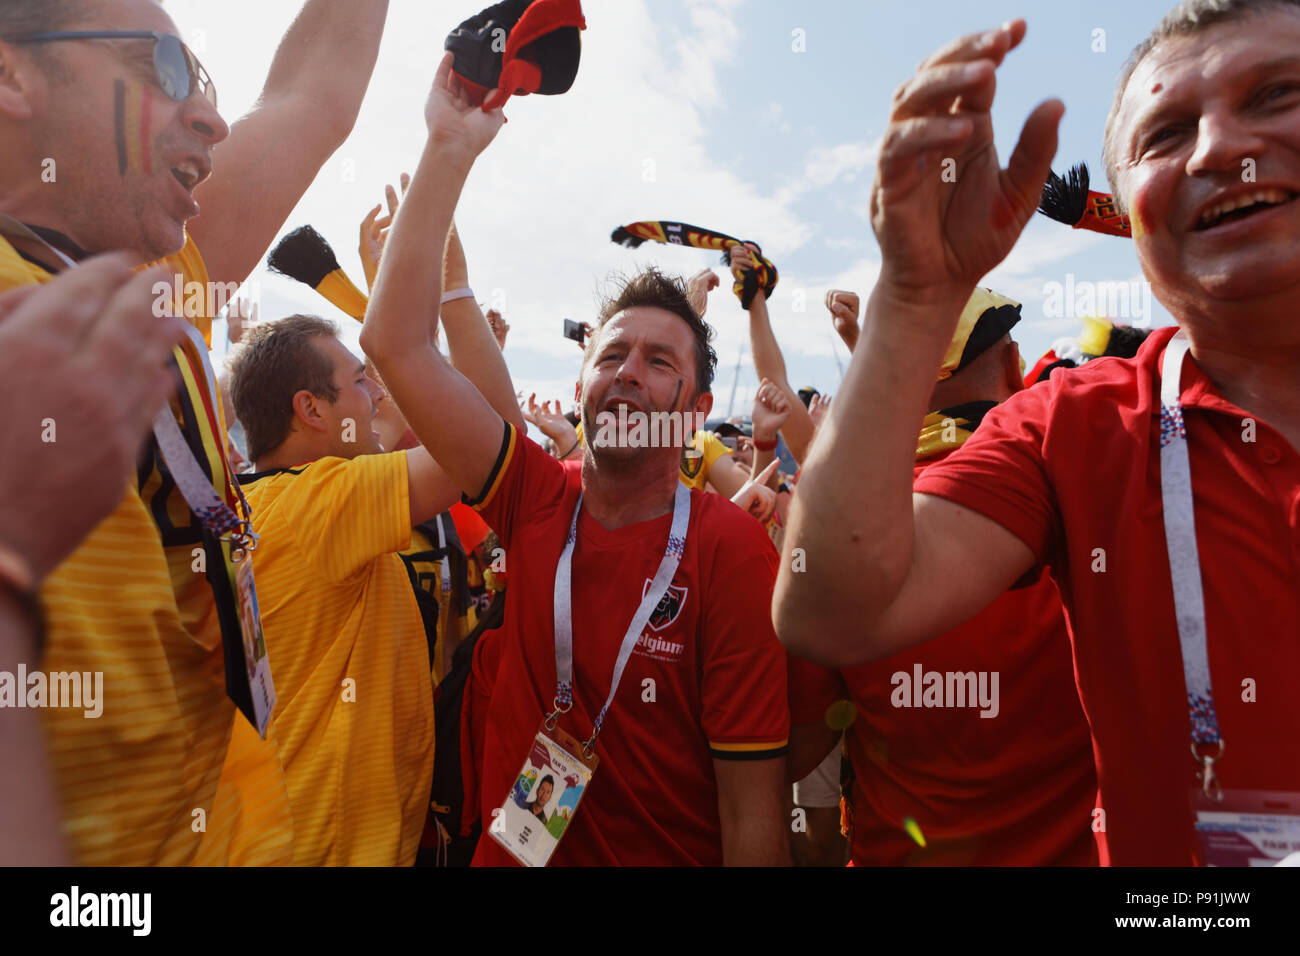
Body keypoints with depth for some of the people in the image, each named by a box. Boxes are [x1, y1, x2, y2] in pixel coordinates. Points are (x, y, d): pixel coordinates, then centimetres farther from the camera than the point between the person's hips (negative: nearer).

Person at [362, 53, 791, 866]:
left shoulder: (730, 551, -20)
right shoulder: (538, 500, -9)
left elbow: (752, 815, -17)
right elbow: (396, 342, -13)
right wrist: (451, 147, -16)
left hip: (670, 855, -3)